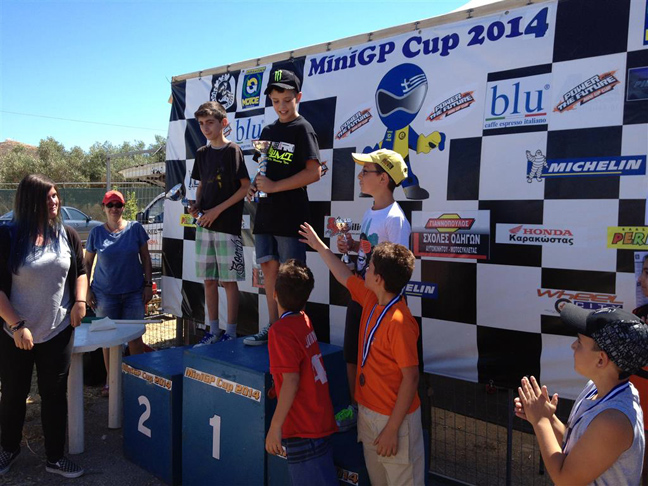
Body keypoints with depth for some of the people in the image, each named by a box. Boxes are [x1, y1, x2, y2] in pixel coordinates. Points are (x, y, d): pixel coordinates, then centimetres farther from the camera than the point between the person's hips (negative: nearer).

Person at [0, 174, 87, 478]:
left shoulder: (67, 236, 2)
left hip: (58, 332, 2)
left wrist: (80, 301, -4)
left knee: (55, 395, 9)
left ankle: (55, 458, 23)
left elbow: (80, 271, 13)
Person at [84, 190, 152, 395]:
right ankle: (110, 381, 21)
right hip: (105, 293, 1)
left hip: (134, 292, 0)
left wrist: (148, 284, -1)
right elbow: (87, 262, 8)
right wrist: (87, 289, 2)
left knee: (134, 336, 3)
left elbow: (145, 258, 3)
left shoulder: (135, 228, -1)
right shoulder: (96, 233, 1)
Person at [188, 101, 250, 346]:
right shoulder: (202, 153, 13)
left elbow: (245, 187, -10)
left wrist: (218, 209, -14)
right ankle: (213, 331, 21)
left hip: (227, 225, -6)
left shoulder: (232, 150, -6)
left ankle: (231, 332, 10)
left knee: (228, 280, -1)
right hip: (204, 225, 6)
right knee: (209, 280, 10)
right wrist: (196, 205, 2)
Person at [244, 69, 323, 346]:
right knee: (269, 268, 10)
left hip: (291, 214, -7)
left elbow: (314, 173, -15)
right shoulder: (268, 131, 16)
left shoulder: (302, 129, -5)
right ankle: (273, 327, 20)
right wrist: (255, 185, 3)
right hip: (266, 212, 7)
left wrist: (274, 187, -16)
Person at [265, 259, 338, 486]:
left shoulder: (280, 331, -19)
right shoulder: (304, 319, 3)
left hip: (302, 428, -9)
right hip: (321, 420, 9)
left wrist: (275, 427, -18)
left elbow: (291, 382, -23)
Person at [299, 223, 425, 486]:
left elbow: (411, 378, -24)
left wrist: (392, 428, -20)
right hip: (368, 410, 8)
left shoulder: (398, 321, -27)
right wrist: (320, 247, 26)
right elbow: (345, 277, 17)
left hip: (394, 418, -8)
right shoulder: (371, 300, -2)